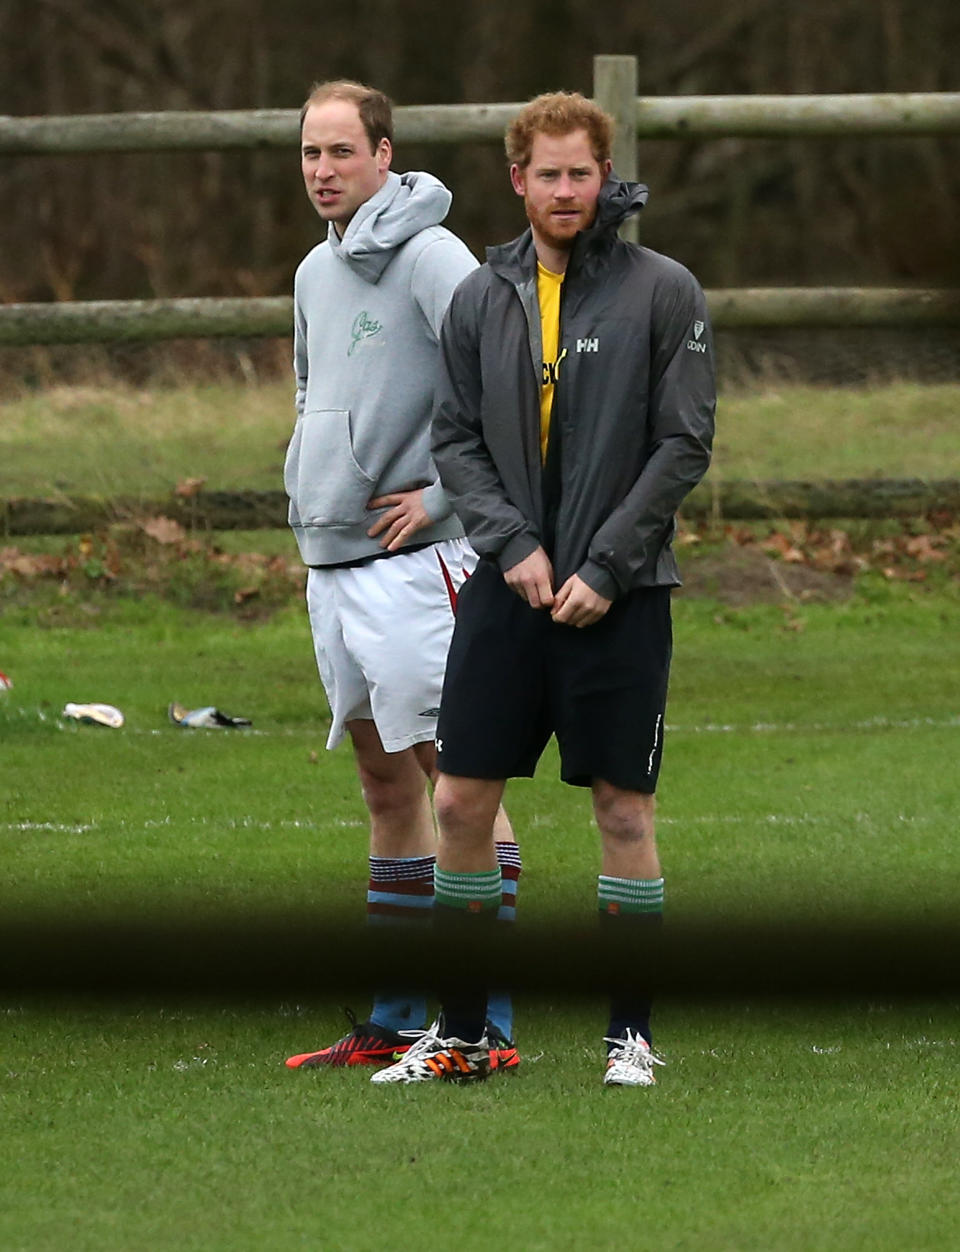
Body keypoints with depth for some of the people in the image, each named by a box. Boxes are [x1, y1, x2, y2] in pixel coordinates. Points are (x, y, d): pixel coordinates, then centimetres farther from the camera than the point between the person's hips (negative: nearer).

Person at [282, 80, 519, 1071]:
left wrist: (442, 493, -16)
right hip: (330, 561, 9)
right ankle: (396, 1019, 16)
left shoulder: (428, 258, -12)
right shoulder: (316, 272, 15)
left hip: (409, 560, -9)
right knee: (384, 779, 12)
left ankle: (487, 1017, -10)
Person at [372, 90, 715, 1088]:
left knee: (623, 808, 1)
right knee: (460, 800, 2)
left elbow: (684, 445, -6)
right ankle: (460, 1032, 13)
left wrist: (604, 567, -11)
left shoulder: (664, 292, -3)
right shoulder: (480, 300, 7)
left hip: (618, 592, -3)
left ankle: (631, 1031, 11)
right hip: (508, 584, 3)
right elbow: (454, 440, 8)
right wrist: (511, 544, -7)